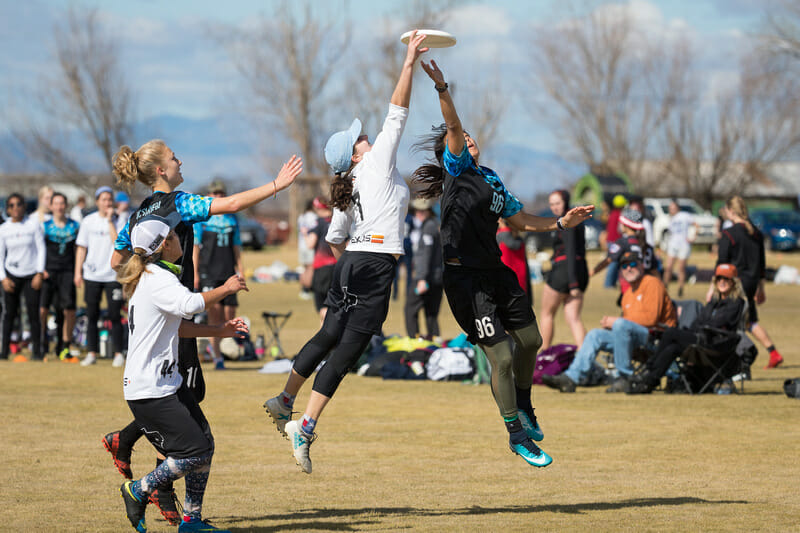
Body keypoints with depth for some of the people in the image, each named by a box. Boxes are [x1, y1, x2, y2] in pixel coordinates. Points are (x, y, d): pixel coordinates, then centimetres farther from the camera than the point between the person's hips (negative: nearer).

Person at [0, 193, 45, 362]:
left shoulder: (33, 223, 0)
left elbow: (41, 248, 1)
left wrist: (39, 273, -5)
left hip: (31, 275, -1)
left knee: (33, 313, -9)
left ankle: (36, 350, -3)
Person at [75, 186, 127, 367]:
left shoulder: (120, 222, 1)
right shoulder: (88, 221, 7)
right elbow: (81, 247, 8)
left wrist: (110, 221, -12)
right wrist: (78, 272, 2)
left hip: (113, 275, -2)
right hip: (92, 275, 2)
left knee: (115, 315, -3)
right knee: (92, 315, 4)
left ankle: (118, 354, 5)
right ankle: (92, 353, 10)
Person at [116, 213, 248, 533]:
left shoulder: (152, 277, 16)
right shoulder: (158, 279, -17)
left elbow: (175, 326, 25)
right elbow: (189, 304, -36)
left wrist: (218, 331, 17)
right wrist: (226, 289, -21)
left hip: (167, 383, 11)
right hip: (149, 391, -11)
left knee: (204, 445, 9)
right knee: (194, 452, -11)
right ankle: (138, 491, 6)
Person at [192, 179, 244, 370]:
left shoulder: (232, 219, 15)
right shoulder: (201, 217, 3)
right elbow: (195, 246, 1)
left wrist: (240, 270, 11)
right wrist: (195, 273, -5)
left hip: (228, 272, 4)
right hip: (208, 273, -4)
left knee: (229, 315, -1)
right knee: (215, 309, -11)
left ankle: (215, 345, 24)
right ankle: (217, 356, -6)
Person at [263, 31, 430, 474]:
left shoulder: (348, 190, 16)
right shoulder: (379, 162, -3)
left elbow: (334, 238, 23)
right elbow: (398, 110, -4)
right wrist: (410, 61, 0)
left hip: (349, 264, 7)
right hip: (376, 266, -7)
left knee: (328, 336, 21)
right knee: (346, 350, -7)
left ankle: (285, 400, 30)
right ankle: (305, 425, -13)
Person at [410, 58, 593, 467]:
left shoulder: (492, 180, 18)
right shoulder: (456, 168, -4)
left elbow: (520, 220, 24)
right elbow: (453, 128, -19)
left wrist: (560, 224, 13)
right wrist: (442, 88, -33)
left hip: (496, 272, 8)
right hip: (465, 277, -8)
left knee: (530, 340, 13)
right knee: (501, 357, -9)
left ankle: (523, 406, 39)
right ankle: (516, 435, 3)